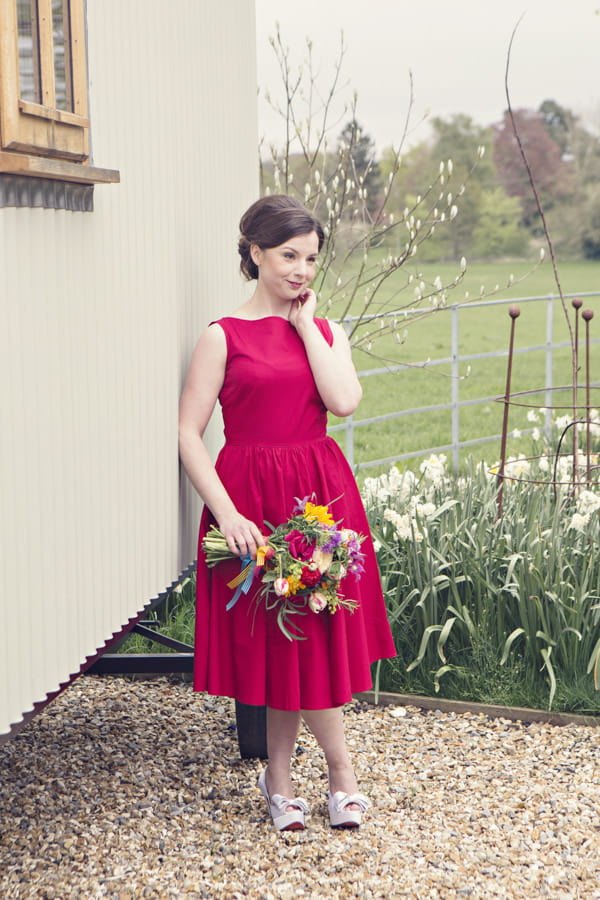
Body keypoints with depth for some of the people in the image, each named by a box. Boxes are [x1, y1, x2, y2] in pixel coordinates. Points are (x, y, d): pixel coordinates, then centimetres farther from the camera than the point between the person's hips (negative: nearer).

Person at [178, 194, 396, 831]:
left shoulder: (326, 332, 9)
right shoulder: (224, 337, -4)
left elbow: (344, 401, -11)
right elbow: (189, 435, -8)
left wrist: (306, 324, -5)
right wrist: (227, 515, -17)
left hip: (323, 493, 4)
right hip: (251, 496, -4)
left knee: (313, 632, 6)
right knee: (284, 638, 0)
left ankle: (279, 777, 21)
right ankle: (340, 770, 16)